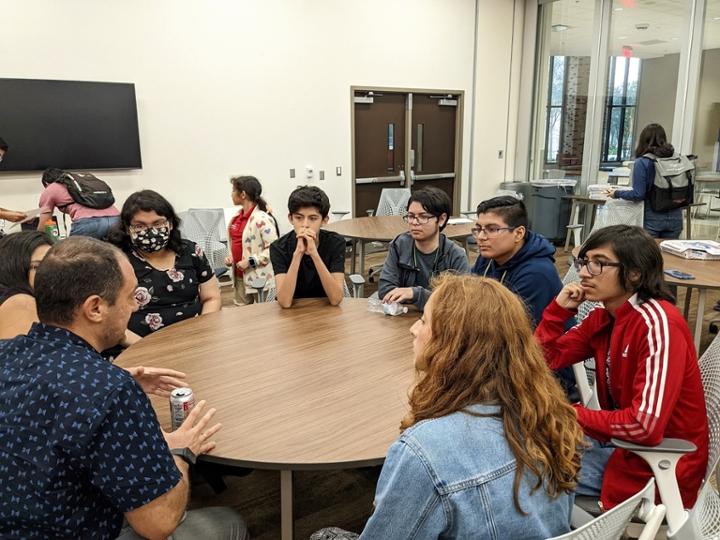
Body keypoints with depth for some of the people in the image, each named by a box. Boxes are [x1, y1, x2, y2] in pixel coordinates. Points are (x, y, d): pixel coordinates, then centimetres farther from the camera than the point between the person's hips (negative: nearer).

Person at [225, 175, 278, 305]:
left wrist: (250, 262, -21)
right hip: (239, 275, 8)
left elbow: (273, 248, -22)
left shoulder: (262, 219, -17)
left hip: (259, 277, -8)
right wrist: (230, 256, 7)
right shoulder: (237, 217, 10)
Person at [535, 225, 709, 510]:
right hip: (620, 442, 7)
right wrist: (559, 309, -11)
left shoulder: (658, 323, -26)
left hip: (660, 467, -7)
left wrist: (575, 415, -17)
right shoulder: (602, 318, -1)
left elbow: (646, 425, -32)